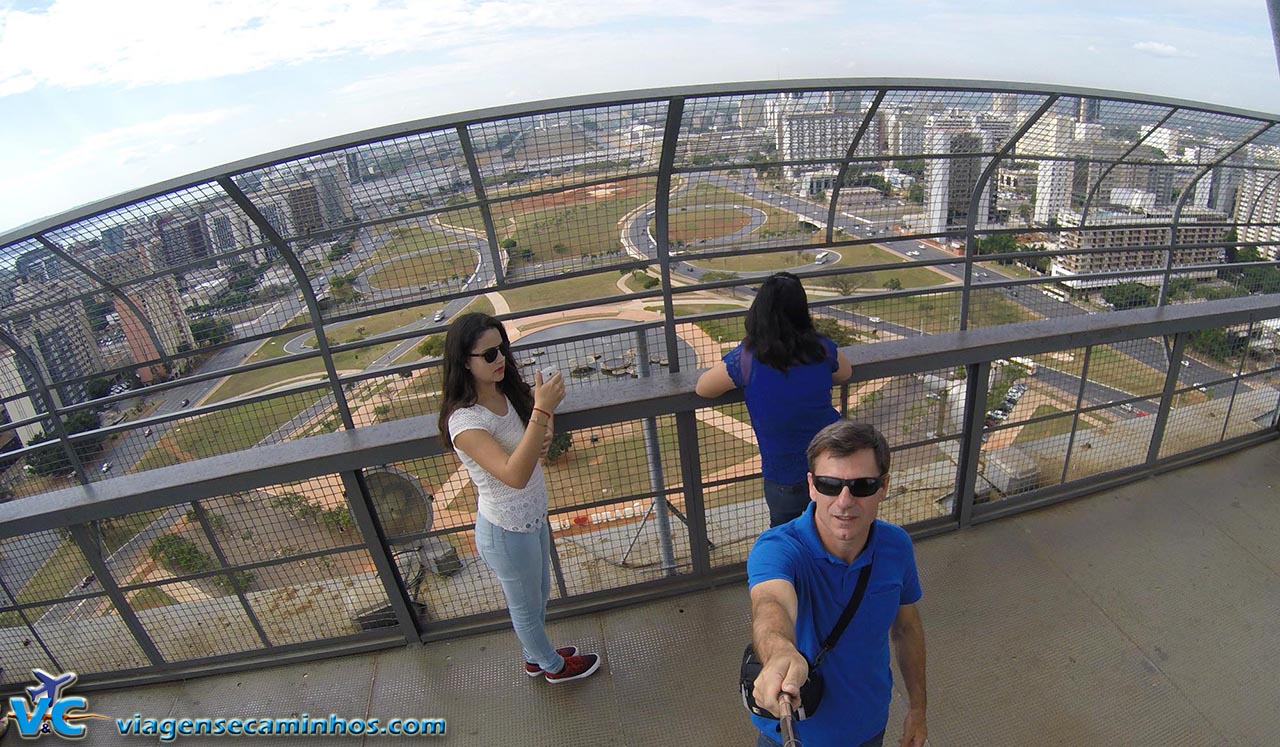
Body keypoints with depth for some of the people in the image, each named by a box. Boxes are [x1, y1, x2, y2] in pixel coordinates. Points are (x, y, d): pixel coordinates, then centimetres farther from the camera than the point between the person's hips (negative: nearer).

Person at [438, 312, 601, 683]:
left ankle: (535, 658, 56)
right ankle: (554, 666, 48)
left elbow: (535, 397, 12)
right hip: (507, 532, -8)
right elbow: (514, 475, -42)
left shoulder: (507, 392, -9)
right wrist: (542, 411, -47)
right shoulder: (465, 421, -31)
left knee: (538, 598, 30)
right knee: (527, 607, 21)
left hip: (533, 518, 8)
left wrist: (545, 431, -10)